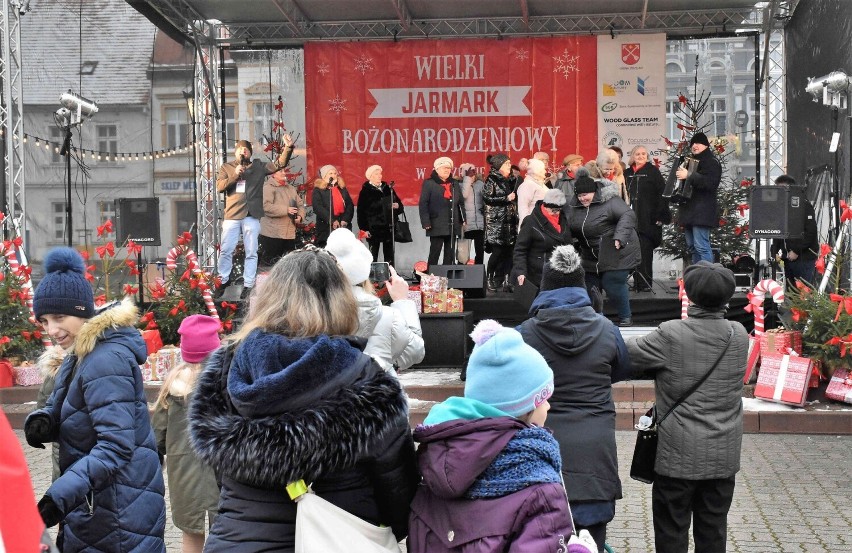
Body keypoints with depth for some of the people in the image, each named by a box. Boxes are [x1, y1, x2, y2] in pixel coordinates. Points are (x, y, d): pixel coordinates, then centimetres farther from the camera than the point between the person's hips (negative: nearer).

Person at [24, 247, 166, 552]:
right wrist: (41, 421, -6)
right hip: (93, 507, 10)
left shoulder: (107, 361, -20)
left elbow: (116, 446, -27)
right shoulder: (78, 357, 12)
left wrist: (60, 494, -35)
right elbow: (59, 411, 18)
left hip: (119, 513, -10)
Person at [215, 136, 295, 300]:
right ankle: (224, 281, 17)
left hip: (252, 216, 0)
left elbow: (280, 164, 5)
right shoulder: (226, 167, 12)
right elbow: (219, 186, 0)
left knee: (251, 253, 1)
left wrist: (288, 148, -9)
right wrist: (235, 175, -12)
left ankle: (248, 285, 6)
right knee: (226, 250, 2)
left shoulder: (259, 167, 12)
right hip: (232, 215, 0)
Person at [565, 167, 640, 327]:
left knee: (613, 285, -9)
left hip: (615, 254, -7)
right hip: (591, 257, 7)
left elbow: (628, 215, -27)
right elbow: (570, 228, 18)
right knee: (590, 286, 11)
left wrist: (620, 236, -38)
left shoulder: (609, 201, -18)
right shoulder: (573, 205, 3)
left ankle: (625, 317, 11)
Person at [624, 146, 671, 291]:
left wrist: (660, 215, -12)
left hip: (647, 218, -4)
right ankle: (637, 282, 10)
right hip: (631, 219, 4)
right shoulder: (627, 173, 14)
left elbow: (662, 192, -5)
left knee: (645, 251, -6)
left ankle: (645, 283, -2)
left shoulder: (653, 171, 1)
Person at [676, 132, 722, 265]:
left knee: (701, 246, -15)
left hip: (702, 212, -10)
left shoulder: (711, 162, -6)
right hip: (690, 211, 10)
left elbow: (709, 183, -23)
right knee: (692, 247, 9)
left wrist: (688, 176, -23)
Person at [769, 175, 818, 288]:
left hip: (805, 258, -7)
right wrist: (774, 251, 3)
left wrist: (796, 251, -16)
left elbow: (811, 232, -15)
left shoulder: (804, 205, -7)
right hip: (788, 259, 7)